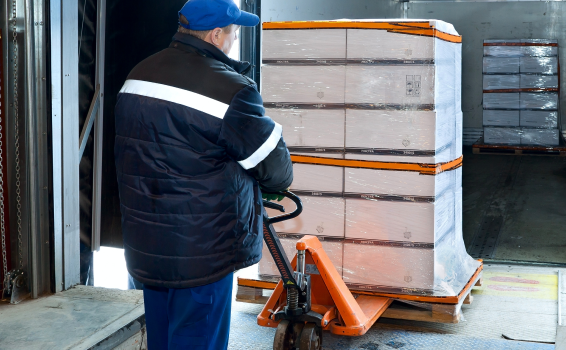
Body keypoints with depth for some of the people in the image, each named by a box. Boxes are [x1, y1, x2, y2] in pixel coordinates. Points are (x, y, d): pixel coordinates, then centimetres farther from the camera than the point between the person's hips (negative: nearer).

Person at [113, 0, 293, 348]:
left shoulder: (138, 75, 7)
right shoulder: (229, 89, -18)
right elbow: (276, 170, -11)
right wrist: (278, 180, 12)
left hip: (144, 247, 8)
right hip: (200, 254, -8)